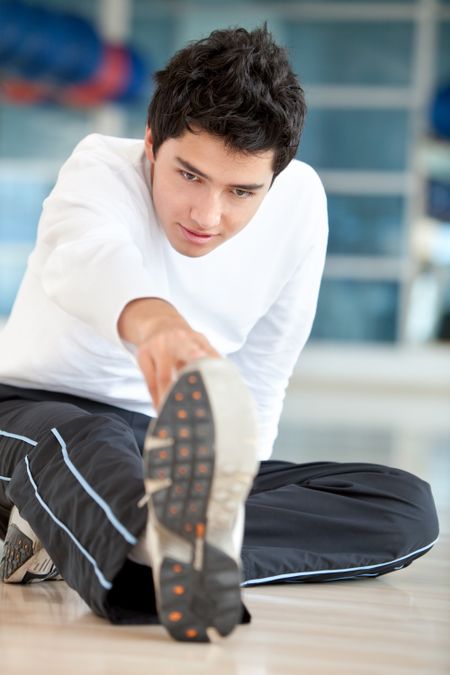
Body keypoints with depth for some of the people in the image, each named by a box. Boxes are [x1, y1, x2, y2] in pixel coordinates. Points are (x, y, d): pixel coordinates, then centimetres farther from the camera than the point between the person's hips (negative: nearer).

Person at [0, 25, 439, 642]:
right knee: (77, 442, -41)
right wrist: (151, 319, -66)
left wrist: (222, 488, -11)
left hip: (172, 445, 4)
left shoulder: (299, 202, -7)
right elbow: (83, 253, -45)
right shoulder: (102, 168, -19)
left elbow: (260, 383, 1)